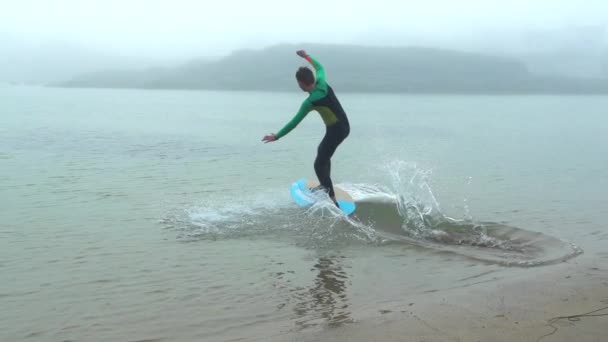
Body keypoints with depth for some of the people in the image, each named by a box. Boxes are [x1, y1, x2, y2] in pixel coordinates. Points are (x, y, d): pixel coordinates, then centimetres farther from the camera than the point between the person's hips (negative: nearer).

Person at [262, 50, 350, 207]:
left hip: (336, 130, -9)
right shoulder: (322, 83, -2)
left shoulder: (310, 101, -19)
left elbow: (294, 123, -16)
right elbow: (319, 67, 22)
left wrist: (276, 137, -10)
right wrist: (307, 57, 30)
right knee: (322, 151, 29)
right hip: (343, 126, 9)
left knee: (319, 164, -6)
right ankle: (325, 186, 37)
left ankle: (332, 200, -11)